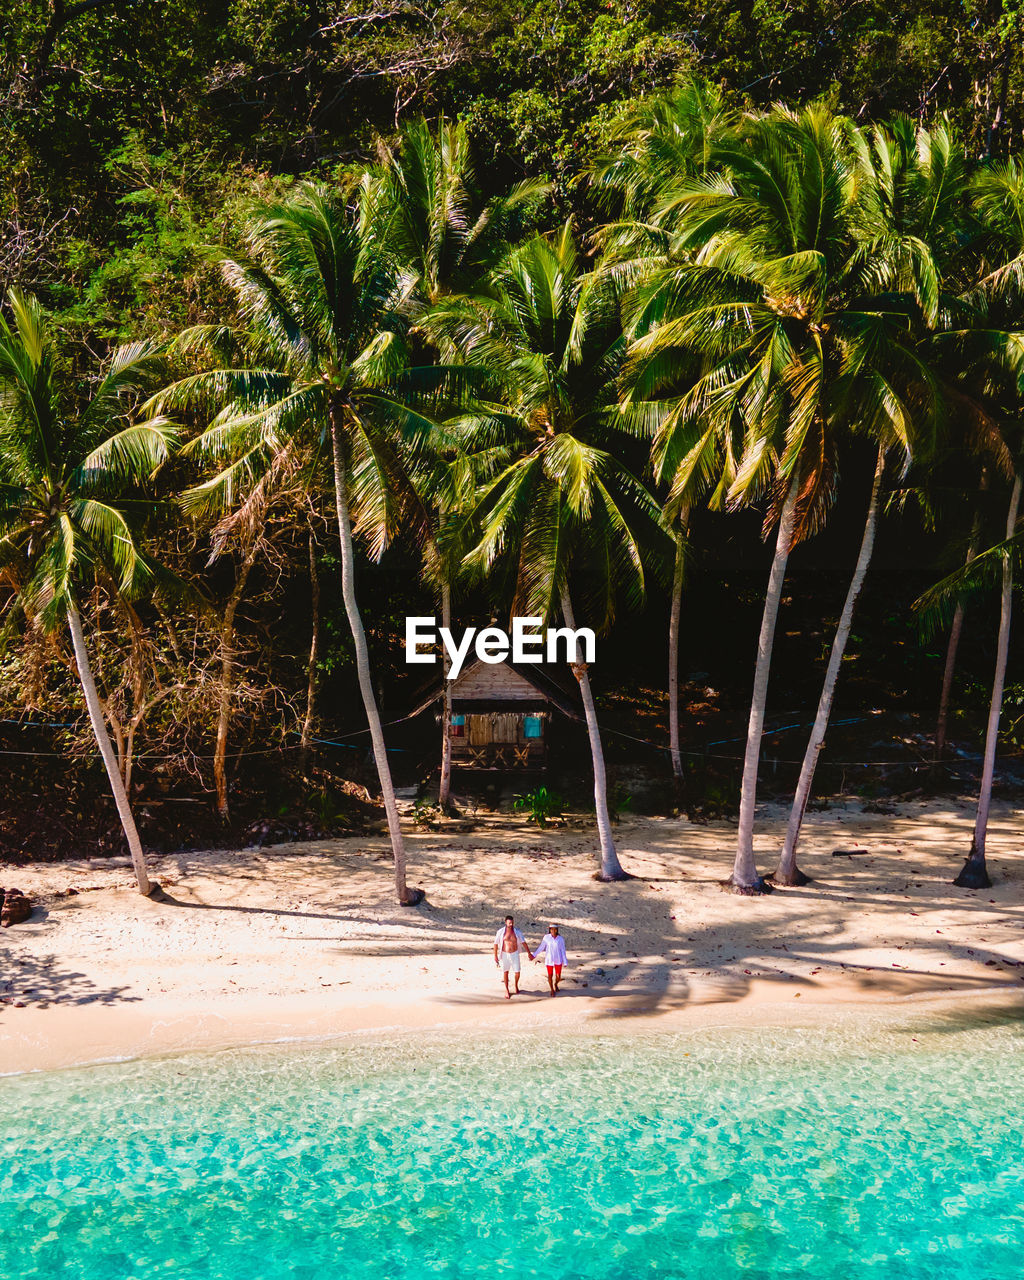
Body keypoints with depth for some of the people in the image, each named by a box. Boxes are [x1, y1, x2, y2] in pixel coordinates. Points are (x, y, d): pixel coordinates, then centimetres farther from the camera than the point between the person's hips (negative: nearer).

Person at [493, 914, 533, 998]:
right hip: (505, 954, -1)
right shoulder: (500, 932, -13)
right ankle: (507, 991, 25)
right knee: (505, 972, 9)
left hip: (515, 954, 1)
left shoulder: (517, 932, -7)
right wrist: (495, 956, -5)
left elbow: (523, 942, 0)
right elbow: (496, 944, -5)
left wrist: (529, 953, 0)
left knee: (517, 972, 0)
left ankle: (516, 986, 31)